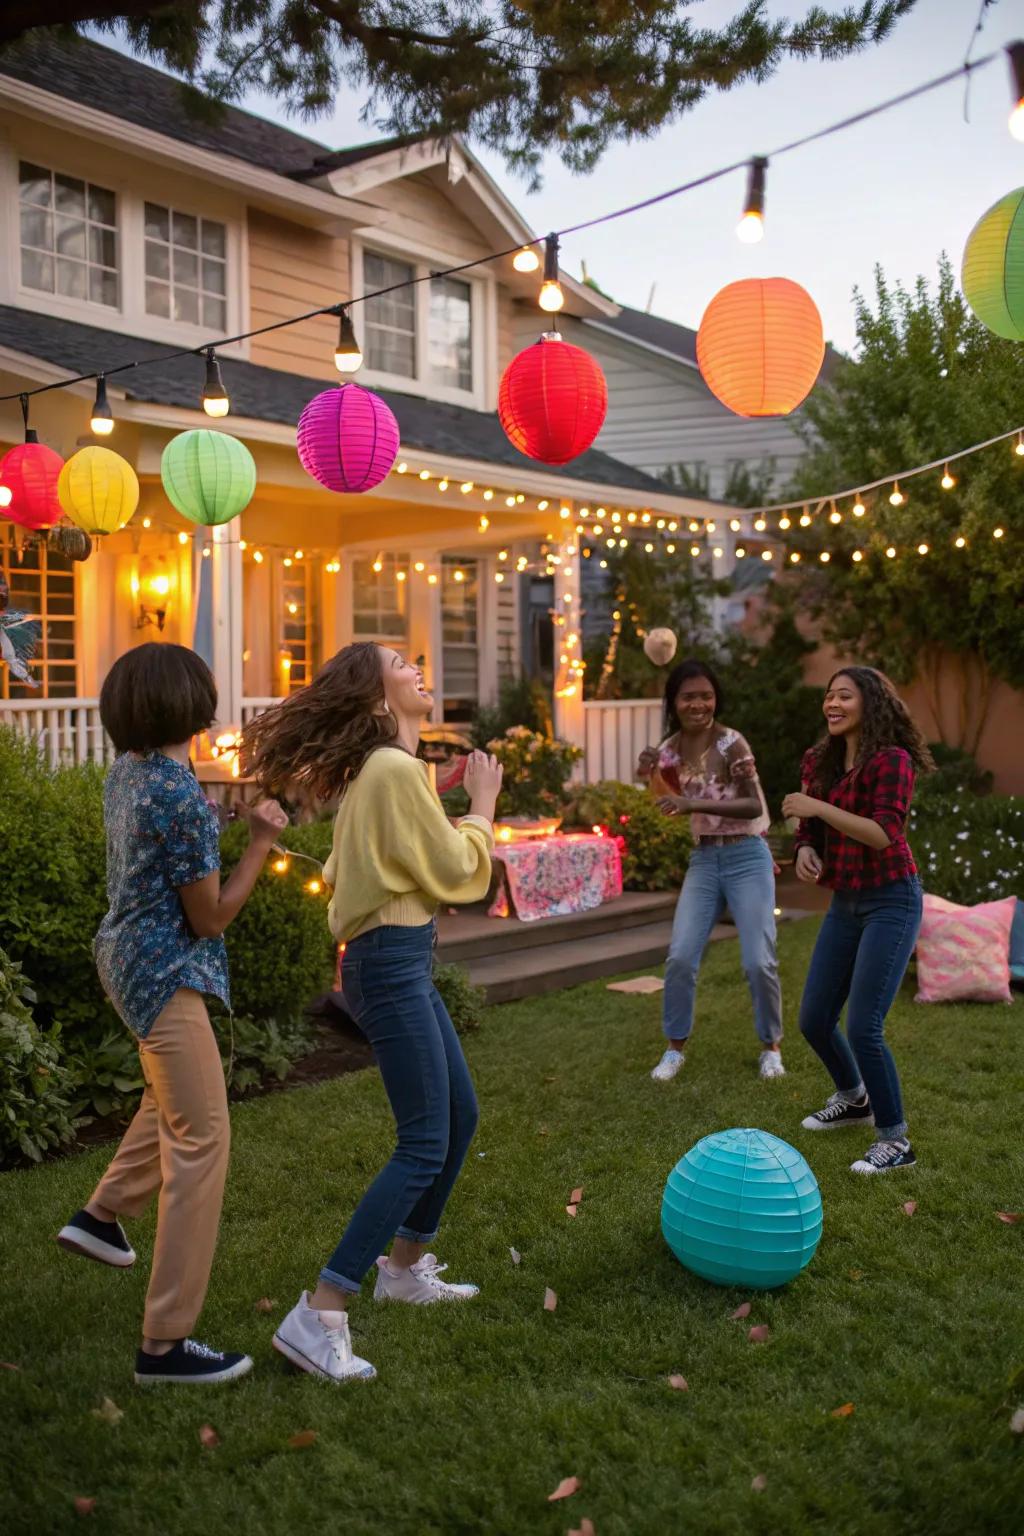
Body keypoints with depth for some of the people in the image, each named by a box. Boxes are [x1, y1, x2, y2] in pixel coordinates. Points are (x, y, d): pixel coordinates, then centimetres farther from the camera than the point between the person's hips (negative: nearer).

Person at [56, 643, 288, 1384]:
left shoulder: (127, 772, 2)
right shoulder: (183, 798, -25)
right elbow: (211, 916, -18)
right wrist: (261, 841, -12)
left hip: (130, 956, 10)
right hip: (167, 972, -10)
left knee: (174, 1095, 33)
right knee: (199, 1140, -4)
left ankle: (102, 1215, 46)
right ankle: (166, 1343, 0)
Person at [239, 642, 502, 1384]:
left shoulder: (376, 768, 13)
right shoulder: (397, 771, -17)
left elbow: (344, 868, 20)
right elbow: (459, 875, -13)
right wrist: (483, 805, 1)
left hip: (399, 962, 10)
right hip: (393, 964, -10)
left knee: (460, 1117, 19)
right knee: (424, 1148, -9)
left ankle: (404, 1267, 34)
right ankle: (318, 1318, -6)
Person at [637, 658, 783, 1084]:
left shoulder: (730, 742, -14)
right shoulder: (671, 748, 3)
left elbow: (755, 806, -22)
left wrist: (695, 804, -33)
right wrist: (652, 776, -3)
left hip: (747, 858, -4)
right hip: (703, 860, 5)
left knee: (758, 962, -4)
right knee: (680, 957, -4)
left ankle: (771, 1047, 19)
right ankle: (674, 1049, 13)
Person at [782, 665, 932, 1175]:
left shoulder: (892, 760, -14)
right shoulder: (820, 762, 6)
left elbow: (884, 834, -24)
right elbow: (810, 827, 14)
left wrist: (819, 806, -29)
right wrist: (805, 851, -8)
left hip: (891, 902, -7)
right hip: (845, 904, 7)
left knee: (863, 1028, -11)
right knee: (814, 1021, 12)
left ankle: (895, 1142, 7)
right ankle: (853, 1100, 39)